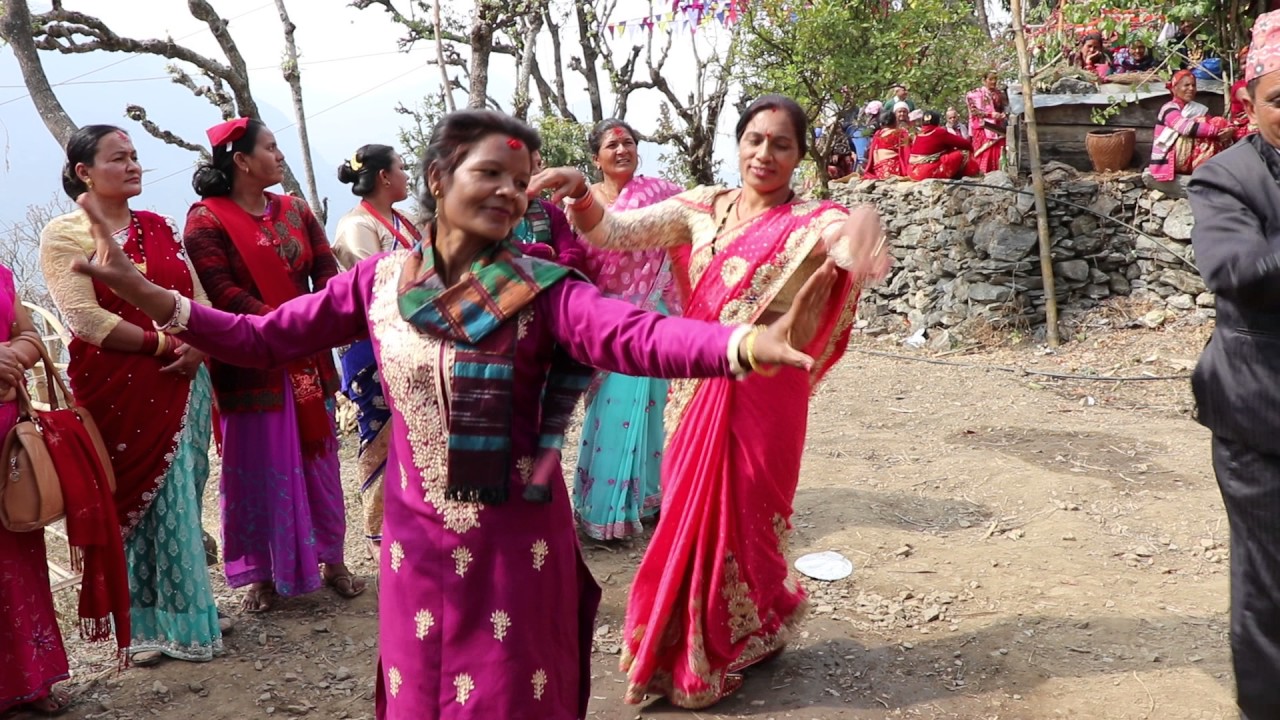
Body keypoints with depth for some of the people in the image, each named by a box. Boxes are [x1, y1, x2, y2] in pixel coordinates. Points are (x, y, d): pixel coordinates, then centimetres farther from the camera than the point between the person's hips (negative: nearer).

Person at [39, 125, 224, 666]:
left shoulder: (160, 227, 12)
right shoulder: (63, 234, -4)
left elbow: (197, 296, 9)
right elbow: (85, 318, -14)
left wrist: (197, 344, -10)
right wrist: (162, 343, -15)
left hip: (181, 383, 5)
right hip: (116, 391, -4)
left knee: (180, 500, 11)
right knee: (139, 502, 4)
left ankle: (184, 612, 25)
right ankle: (149, 624, 17)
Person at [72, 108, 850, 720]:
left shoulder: (544, 288, -14)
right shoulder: (380, 280, -3)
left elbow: (636, 335, -32)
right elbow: (265, 338, 2)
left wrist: (749, 344, -51)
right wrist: (144, 293, -9)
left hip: (517, 546, -3)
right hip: (417, 542, 3)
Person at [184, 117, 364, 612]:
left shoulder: (295, 211, 11)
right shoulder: (206, 220, -7)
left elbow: (326, 269, 4)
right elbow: (221, 292, -16)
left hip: (307, 357, 5)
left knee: (318, 458, 11)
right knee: (259, 467, 3)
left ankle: (332, 562, 23)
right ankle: (263, 574, 16)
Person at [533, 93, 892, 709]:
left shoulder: (809, 221, -8)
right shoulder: (703, 208, 4)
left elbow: (852, 244, -30)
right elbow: (613, 233, -2)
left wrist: (861, 233, -54)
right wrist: (581, 194, -23)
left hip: (761, 400, -4)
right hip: (694, 394, 4)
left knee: (737, 520, 7)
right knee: (690, 517, 14)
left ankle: (721, 654, 30)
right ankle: (684, 648, 34)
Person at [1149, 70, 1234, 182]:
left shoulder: (1196, 108, 15)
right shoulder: (1169, 108, -8)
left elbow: (1215, 126, 2)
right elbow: (1186, 127, -27)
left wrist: (1227, 130, -21)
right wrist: (1217, 130, -31)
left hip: (1194, 158, 7)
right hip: (1171, 160, -7)